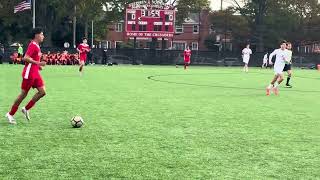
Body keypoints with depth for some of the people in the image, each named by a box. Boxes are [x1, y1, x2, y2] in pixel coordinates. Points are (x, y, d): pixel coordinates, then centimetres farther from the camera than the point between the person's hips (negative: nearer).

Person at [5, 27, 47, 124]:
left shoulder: (36, 46, 14)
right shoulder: (33, 45, -15)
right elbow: (25, 58, -24)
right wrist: (38, 63, -28)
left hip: (35, 73, 9)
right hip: (29, 74, -9)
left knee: (42, 91, -1)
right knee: (24, 94, -1)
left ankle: (26, 109, 10)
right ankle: (10, 114, 12)